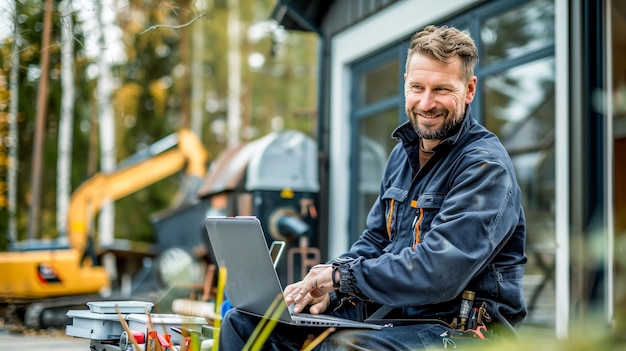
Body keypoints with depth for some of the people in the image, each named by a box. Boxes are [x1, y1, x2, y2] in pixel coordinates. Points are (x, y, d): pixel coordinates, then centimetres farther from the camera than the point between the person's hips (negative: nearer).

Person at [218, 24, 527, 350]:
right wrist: (328, 292, -3)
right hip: (397, 318, 8)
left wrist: (340, 275, -14)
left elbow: (437, 274, -23)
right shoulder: (402, 154, 14)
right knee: (242, 322, 0)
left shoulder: (485, 166, -14)